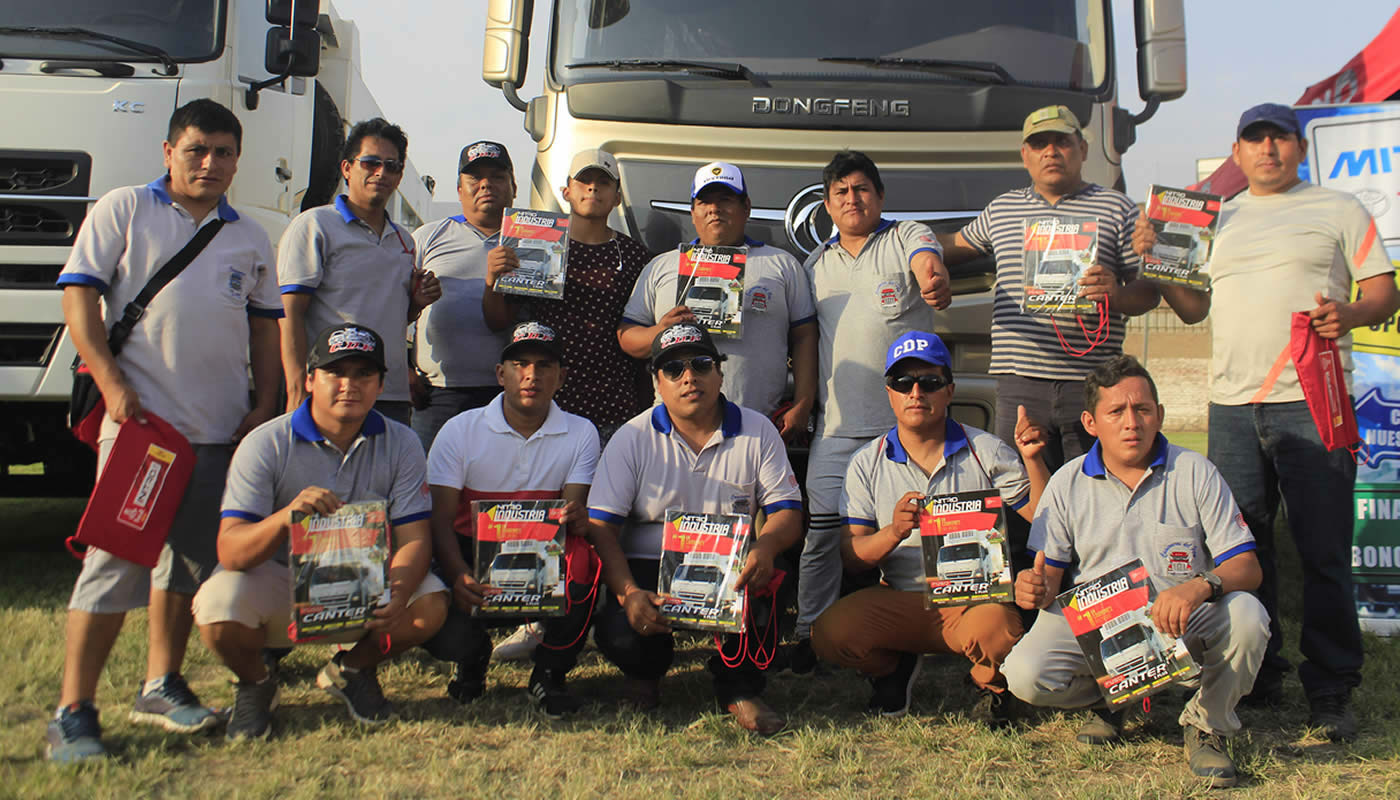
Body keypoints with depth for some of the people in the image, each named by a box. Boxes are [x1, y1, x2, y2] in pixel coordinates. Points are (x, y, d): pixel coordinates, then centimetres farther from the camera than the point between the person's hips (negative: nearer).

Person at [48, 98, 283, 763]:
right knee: (115, 558, -8)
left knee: (189, 558, 12)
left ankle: (161, 686, 25)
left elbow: (264, 325, 19)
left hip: (222, 429, 5)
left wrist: (265, 404, 8)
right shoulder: (123, 211, 3)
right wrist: (111, 383, -14)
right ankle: (73, 712, -2)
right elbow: (79, 296, -4)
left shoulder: (249, 238, 16)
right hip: (139, 419, -5)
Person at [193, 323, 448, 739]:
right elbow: (230, 552, -21)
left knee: (430, 604, -26)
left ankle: (352, 667, 8)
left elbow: (414, 538, -11)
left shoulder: (400, 444, -5)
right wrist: (287, 516, -43)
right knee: (219, 607, -33)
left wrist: (397, 595, -33)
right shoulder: (265, 445, -13)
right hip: (280, 584, -2)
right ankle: (255, 682, 5)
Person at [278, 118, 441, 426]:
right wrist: (298, 392, -18)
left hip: (394, 399, 6)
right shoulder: (313, 226, 0)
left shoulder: (404, 240, 21)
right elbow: (290, 313, -8)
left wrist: (417, 302, 7)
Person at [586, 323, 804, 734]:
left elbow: (786, 509, 1)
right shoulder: (632, 438, 1)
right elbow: (601, 527, -5)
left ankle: (739, 689, 1)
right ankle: (645, 673, 14)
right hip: (649, 567, 0)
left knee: (762, 599, -33)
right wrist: (628, 592, -23)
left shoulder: (757, 431, 5)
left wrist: (766, 546, -25)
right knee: (619, 635, -29)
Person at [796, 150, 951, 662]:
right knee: (822, 530, 0)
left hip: (905, 419, -3)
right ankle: (810, 633, 13)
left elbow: (929, 265, -22)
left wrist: (934, 285, -46)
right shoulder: (817, 264, 14)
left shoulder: (907, 238, 1)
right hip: (836, 424, 3)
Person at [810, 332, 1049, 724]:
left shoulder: (986, 452, 3)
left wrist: (1033, 459, -15)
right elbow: (851, 555, 1)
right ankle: (893, 668, 11)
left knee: (995, 628, -36)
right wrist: (892, 533, -19)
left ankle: (992, 684, 3)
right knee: (829, 632, -25)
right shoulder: (868, 463, 6)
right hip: (900, 601, 2)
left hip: (976, 599, -1)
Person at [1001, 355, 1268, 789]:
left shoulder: (1194, 472, -1)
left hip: (1182, 623, 0)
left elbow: (1246, 566, -7)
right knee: (1024, 674, -26)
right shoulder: (1067, 483, 4)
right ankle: (1107, 700, 11)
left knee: (1246, 615, -32)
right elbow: (1049, 572, 4)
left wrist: (1201, 586, -30)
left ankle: (1205, 725, -2)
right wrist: (1036, 587, -22)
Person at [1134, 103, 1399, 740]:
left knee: (1323, 554, -4)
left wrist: (1347, 314, -17)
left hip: (1312, 401, -4)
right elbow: (1193, 307, 18)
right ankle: (1256, 680, 19)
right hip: (1231, 405, 4)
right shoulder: (1217, 221, 20)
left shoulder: (1338, 210, 9)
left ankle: (1331, 692, 5)